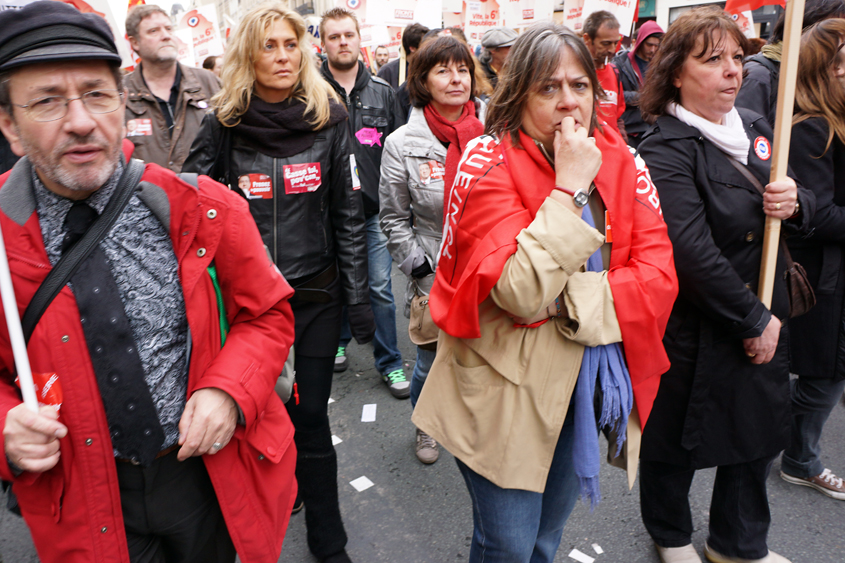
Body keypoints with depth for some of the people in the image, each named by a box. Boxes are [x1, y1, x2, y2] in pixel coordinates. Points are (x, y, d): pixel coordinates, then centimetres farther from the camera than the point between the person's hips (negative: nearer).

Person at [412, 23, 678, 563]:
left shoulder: (622, 163, 1)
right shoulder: (488, 162, -14)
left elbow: (659, 275, -7)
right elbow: (520, 292, -26)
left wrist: (572, 300, -19)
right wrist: (570, 187, -24)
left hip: (590, 385, 5)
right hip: (506, 389, -4)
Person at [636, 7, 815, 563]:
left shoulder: (755, 128, 6)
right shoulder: (665, 151, -18)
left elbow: (808, 205, 16)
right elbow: (693, 252, -25)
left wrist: (796, 202, -8)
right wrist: (754, 319, -18)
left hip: (764, 322, 7)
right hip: (693, 328, -7)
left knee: (759, 432, 19)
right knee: (676, 439, 12)